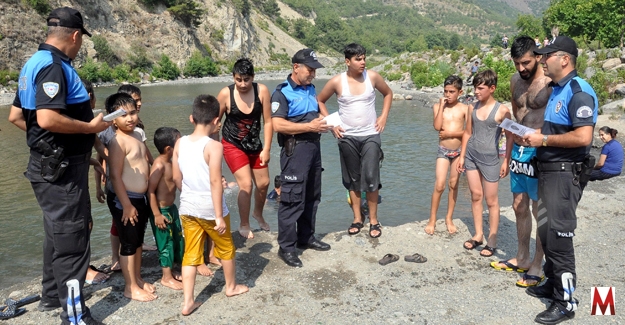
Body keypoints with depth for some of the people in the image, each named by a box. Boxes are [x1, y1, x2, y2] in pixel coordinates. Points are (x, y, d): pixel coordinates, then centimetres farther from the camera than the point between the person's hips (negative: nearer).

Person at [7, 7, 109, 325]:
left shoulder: (35, 62, 13)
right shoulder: (54, 66, -19)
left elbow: (16, 116, 18)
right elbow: (48, 118, -31)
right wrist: (90, 127, -19)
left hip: (51, 164, 11)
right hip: (61, 169, -11)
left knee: (58, 232, 22)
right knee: (71, 237, -2)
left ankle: (52, 295, 37)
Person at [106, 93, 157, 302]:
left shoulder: (137, 136, 10)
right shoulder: (118, 142, -18)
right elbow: (115, 176, -22)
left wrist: (148, 197, 18)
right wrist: (126, 205, -22)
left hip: (141, 199, 9)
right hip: (126, 201, -9)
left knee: (138, 241, 19)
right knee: (128, 244, 3)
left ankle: (138, 279, 34)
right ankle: (131, 288, 16)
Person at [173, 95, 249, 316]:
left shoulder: (180, 143, -2)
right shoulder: (214, 146, -20)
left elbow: (176, 178, 5)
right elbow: (215, 182, -22)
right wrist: (219, 216, -17)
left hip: (187, 208, 5)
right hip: (210, 209, -5)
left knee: (190, 255, 14)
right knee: (226, 249, 18)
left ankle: (187, 302, 17)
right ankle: (231, 287, 37)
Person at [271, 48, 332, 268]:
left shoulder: (310, 89, 14)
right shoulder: (282, 93, -11)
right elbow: (277, 125, -21)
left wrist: (323, 122, 6)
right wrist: (309, 126, -21)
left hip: (314, 147, 8)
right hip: (295, 150, -8)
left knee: (312, 196, 15)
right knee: (293, 199, -5)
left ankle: (306, 237, 30)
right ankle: (286, 247, 6)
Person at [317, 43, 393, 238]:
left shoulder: (372, 77, -4)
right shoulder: (337, 82, -7)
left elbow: (388, 93, 14)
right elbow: (319, 101, 7)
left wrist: (384, 116, 3)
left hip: (370, 136, 0)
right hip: (347, 137, 1)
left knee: (371, 178, -5)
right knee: (353, 179, 9)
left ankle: (374, 220, 11)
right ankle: (357, 219, 22)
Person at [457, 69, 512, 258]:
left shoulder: (502, 111, -10)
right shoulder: (472, 108, 4)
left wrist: (506, 162, -8)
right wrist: (462, 156, 9)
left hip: (490, 158, -5)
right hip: (471, 155, 5)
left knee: (491, 200, 3)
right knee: (476, 195, 11)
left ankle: (492, 240, 13)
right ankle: (478, 235, 23)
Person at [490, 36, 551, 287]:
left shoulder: (550, 83, -14)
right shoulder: (515, 81, 9)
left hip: (538, 154, -7)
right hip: (518, 151, 8)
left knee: (540, 211, 3)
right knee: (519, 207, 15)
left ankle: (536, 266, 16)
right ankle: (521, 259, 31)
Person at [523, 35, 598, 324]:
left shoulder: (579, 92, -17)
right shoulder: (557, 90, 14)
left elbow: (583, 137, -27)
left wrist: (544, 140, -18)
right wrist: (536, 136, 8)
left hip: (566, 173, -10)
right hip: (548, 169, 10)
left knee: (558, 235, -5)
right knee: (546, 231, 17)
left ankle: (565, 301, 7)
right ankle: (553, 284, 32)